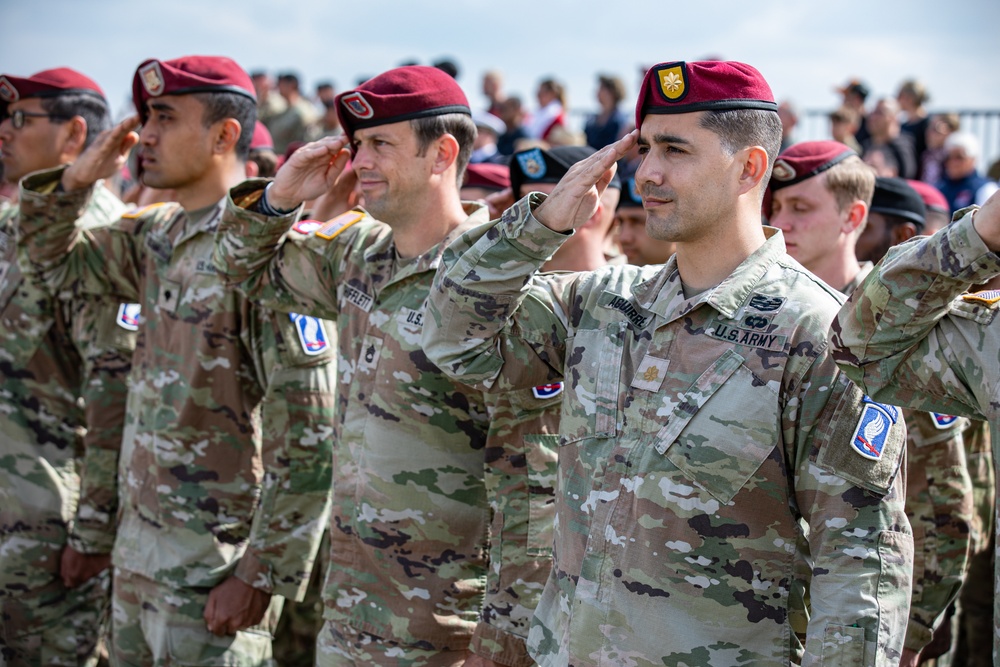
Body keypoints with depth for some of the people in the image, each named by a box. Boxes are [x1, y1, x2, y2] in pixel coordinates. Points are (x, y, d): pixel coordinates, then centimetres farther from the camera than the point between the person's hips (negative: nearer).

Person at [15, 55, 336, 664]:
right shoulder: (157, 236, 8)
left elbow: (309, 438, -20)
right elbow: (58, 264, 24)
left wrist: (263, 574, -19)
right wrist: (78, 179, 5)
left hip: (214, 563, -8)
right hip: (139, 543, 8)